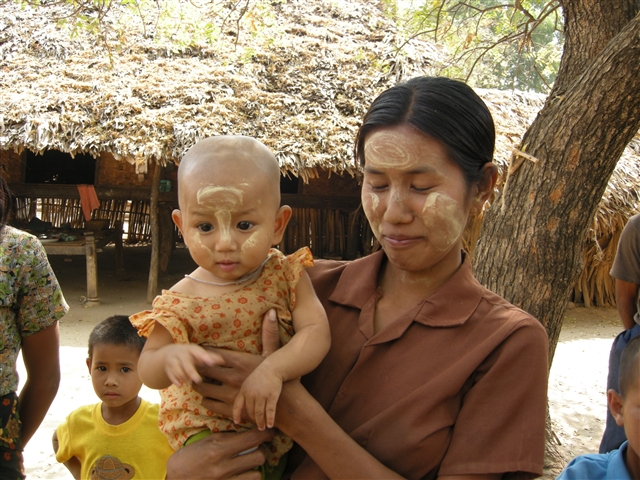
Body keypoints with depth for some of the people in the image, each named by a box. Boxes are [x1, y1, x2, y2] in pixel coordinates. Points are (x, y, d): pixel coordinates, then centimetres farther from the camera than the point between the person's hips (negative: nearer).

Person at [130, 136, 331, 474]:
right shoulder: (180, 303, -12)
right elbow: (147, 372, -9)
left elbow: (316, 333, -16)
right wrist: (170, 357, -33)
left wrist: (273, 370, -33)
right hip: (208, 428, -2)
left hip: (282, 422, 3)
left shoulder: (286, 275, -7)